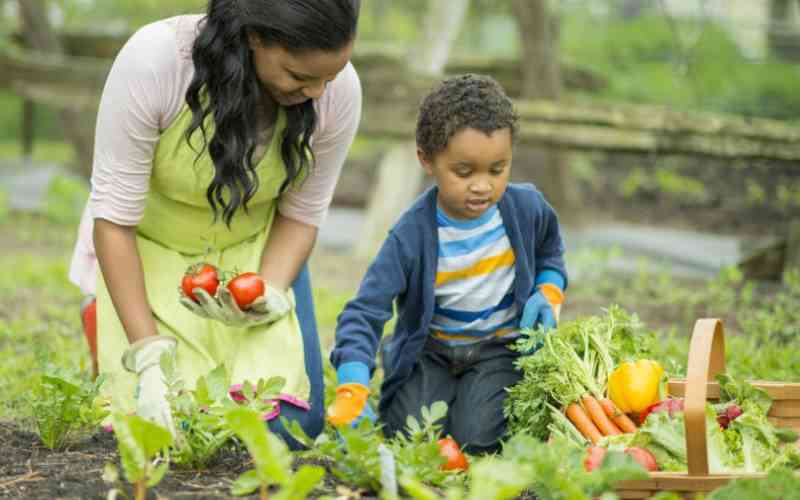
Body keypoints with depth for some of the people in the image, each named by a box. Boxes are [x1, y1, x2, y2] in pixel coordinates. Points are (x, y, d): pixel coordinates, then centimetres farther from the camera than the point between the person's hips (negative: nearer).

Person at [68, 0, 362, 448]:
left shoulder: (339, 90, -25)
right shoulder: (154, 60, -34)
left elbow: (301, 216, -9)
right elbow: (113, 218, -27)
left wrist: (268, 297, -29)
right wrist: (148, 359, -32)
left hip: (254, 250, 2)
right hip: (150, 250, -2)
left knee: (291, 426, -12)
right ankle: (102, 320, 17)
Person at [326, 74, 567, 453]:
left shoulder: (527, 208, -11)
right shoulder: (411, 237, -22)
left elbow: (549, 256, 13)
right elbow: (364, 313, -26)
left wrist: (548, 295, -11)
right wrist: (352, 394, -40)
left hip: (500, 346, 0)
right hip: (430, 350, 0)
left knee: (477, 436, -22)